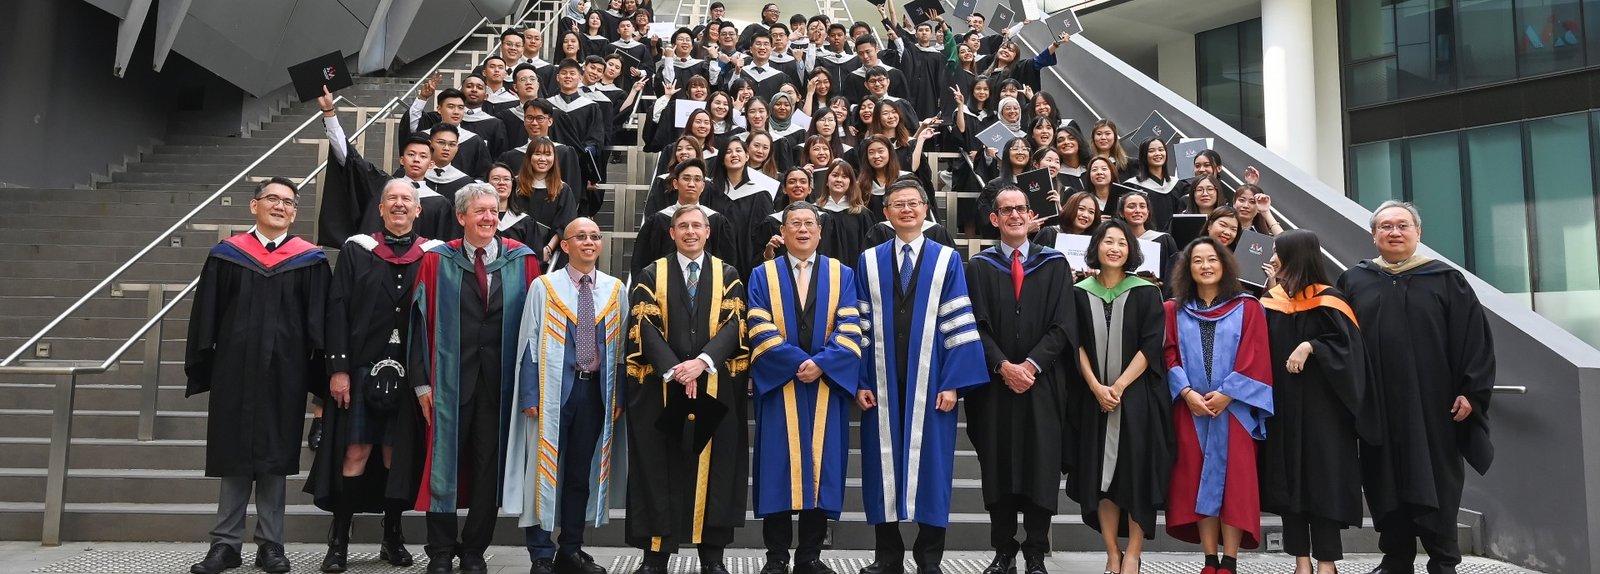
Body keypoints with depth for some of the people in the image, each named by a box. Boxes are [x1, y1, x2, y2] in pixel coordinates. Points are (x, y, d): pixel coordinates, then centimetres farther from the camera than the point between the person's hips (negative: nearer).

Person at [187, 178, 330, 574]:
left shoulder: (310, 261, 2)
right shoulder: (226, 256, 5)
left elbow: (319, 321, 0)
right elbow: (205, 315, 6)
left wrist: (321, 373, -6)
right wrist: (201, 367, 1)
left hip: (284, 372, -1)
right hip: (235, 369, 1)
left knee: (274, 456, 5)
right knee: (234, 456, 7)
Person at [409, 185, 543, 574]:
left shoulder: (522, 260, 3)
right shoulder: (437, 261, 2)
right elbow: (420, 322, 0)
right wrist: (422, 381, -5)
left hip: (500, 381, 1)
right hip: (450, 381, -1)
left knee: (489, 466, 8)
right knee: (444, 464, 5)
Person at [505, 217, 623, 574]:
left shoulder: (615, 290, 7)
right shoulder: (544, 287, -1)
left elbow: (620, 345, 7)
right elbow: (530, 343, -3)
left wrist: (619, 395, 2)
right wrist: (530, 396, -9)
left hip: (596, 390, 3)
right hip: (554, 390, -3)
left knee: (583, 472, 11)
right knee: (546, 470, 0)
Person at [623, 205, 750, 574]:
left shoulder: (728, 275, 9)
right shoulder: (651, 275, 7)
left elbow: (733, 324, -2)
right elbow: (646, 327, -4)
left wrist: (702, 361, -18)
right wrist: (674, 370, -17)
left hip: (716, 388, 1)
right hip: (661, 386, 0)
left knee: (712, 468, 3)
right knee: (660, 469, 2)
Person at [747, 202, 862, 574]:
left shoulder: (842, 275, 9)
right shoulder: (763, 276, 7)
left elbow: (849, 331, -1)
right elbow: (761, 332, -4)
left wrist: (821, 363, -16)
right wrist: (797, 363, -16)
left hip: (827, 385, 1)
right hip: (778, 386, -1)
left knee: (821, 466, 3)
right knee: (779, 467, 0)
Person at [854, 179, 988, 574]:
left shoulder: (947, 260, 3)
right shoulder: (869, 262, 7)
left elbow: (957, 324, -2)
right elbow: (862, 325, 4)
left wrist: (953, 383, -10)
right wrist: (860, 381, -4)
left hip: (929, 382, -1)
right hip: (882, 382, 1)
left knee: (930, 464, 4)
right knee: (884, 464, 5)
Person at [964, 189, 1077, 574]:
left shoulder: (1055, 264, 6)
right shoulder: (979, 267, 6)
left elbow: (1062, 325, -1)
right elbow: (978, 326, -2)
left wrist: (1032, 364, -13)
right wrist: (1003, 365, -14)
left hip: (1043, 383, 0)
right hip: (994, 383, 0)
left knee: (1040, 469, 2)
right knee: (998, 469, 5)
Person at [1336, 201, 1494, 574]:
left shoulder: (1446, 280, 1)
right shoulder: (1354, 282, 5)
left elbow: (1475, 337, -2)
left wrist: (1470, 391, -9)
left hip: (1432, 404, -2)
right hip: (1376, 406, 2)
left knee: (1435, 484, 5)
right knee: (1387, 485, 9)